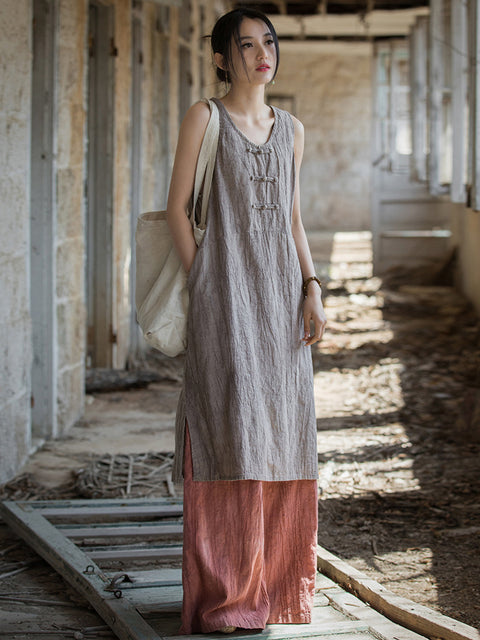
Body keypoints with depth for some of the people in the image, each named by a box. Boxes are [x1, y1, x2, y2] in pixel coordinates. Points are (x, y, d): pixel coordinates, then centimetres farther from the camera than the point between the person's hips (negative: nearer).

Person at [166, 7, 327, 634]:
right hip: (225, 293, -5)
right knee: (231, 429, -10)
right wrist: (203, 287, -8)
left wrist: (312, 290, 5)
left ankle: (273, 583, 14)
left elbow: (294, 218, 16)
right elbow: (177, 208, -1)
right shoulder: (204, 118, 1)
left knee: (279, 432, 5)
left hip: (281, 294, 5)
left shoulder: (291, 129, 15)